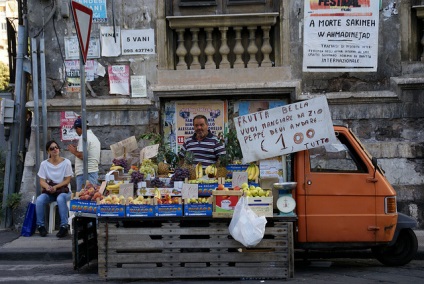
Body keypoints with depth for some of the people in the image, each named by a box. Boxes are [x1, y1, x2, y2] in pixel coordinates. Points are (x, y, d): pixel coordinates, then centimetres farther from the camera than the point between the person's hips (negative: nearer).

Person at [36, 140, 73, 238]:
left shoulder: (66, 162, -3)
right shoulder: (44, 164, 4)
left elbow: (67, 180, -5)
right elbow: (42, 181, -1)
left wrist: (55, 187, -20)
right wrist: (47, 187, -24)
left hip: (63, 190, -3)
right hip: (49, 191, 3)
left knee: (60, 199, -38)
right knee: (39, 200, -29)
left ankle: (64, 226, -30)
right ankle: (40, 225, -12)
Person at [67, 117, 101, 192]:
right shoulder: (94, 137, 18)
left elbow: (82, 155, -19)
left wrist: (73, 151, -3)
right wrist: (77, 149, 18)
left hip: (85, 173, -10)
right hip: (94, 171, 10)